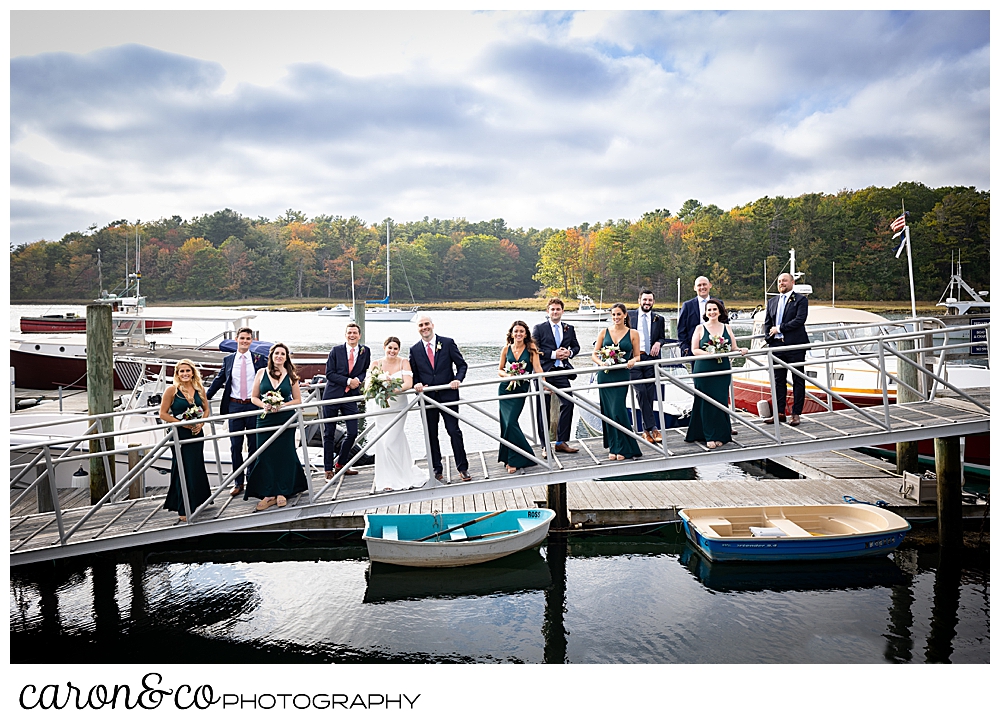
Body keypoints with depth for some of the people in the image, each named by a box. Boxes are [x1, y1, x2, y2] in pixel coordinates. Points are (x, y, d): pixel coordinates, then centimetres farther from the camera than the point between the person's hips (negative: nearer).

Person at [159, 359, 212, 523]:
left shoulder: (199, 389, 5)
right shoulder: (172, 390, -7)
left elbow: (206, 409, 14)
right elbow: (163, 414, -6)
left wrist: (200, 423, -3)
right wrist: (182, 423, -14)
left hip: (197, 433, 4)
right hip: (180, 434, -4)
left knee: (197, 468, 11)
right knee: (184, 470, -3)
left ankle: (198, 500, 30)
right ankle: (184, 512, 4)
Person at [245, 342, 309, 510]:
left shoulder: (291, 376, 3)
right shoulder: (262, 373, 4)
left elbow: (298, 400, 6)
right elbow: (254, 397, 7)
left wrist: (282, 405, -10)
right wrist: (264, 405, -12)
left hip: (285, 420, 0)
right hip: (265, 420, 1)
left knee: (284, 456, 3)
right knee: (266, 456, 1)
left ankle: (282, 493, 14)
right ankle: (268, 494, 10)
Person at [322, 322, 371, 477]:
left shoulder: (365, 351, 4)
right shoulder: (336, 350, -2)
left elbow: (366, 371, 11)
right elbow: (329, 373, -5)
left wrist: (358, 380, -10)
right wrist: (348, 381, -14)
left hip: (351, 396, 2)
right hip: (333, 395, -2)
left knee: (353, 433, 1)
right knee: (329, 434, 3)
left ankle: (341, 464, 21)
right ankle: (328, 469, 14)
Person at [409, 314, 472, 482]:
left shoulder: (448, 343, 1)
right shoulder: (414, 350, 7)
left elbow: (462, 364, 2)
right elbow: (413, 374, 11)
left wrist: (457, 379, -15)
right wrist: (416, 384, -9)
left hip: (448, 395, -2)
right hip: (427, 397, 2)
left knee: (454, 431, -3)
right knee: (431, 435, 8)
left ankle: (463, 468, 8)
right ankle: (437, 470, 18)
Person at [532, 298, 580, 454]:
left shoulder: (569, 328, 13)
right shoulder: (539, 328, 2)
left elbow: (576, 346, 19)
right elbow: (534, 350, -6)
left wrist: (570, 352, -3)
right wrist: (553, 354, -14)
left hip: (562, 372, 3)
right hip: (544, 372, -3)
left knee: (568, 404, -5)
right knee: (544, 409, 3)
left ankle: (561, 442, 6)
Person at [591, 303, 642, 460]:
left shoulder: (633, 334, 4)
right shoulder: (605, 332, 7)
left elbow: (637, 356, 6)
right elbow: (594, 354, 8)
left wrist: (632, 361, -15)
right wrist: (601, 363, -12)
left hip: (622, 376, -2)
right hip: (605, 375, 2)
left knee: (618, 411, -10)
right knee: (608, 412, 4)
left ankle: (623, 448, 5)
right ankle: (613, 448, 15)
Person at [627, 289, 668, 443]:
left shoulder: (658, 319, 13)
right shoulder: (629, 316, 8)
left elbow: (662, 337, 20)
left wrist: (658, 343, -3)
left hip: (651, 359, 2)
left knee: (649, 396, 4)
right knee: (641, 393, -14)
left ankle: (646, 430, 13)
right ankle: (653, 428, -12)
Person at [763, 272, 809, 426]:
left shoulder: (801, 300, -1)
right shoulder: (772, 301, 16)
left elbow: (799, 320, -14)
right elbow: (767, 323, 14)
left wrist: (779, 328, -12)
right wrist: (770, 339, 0)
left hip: (795, 346, -5)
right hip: (777, 345, 5)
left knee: (798, 381, 1)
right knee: (778, 380, 8)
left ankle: (796, 414, 5)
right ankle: (779, 413, 14)